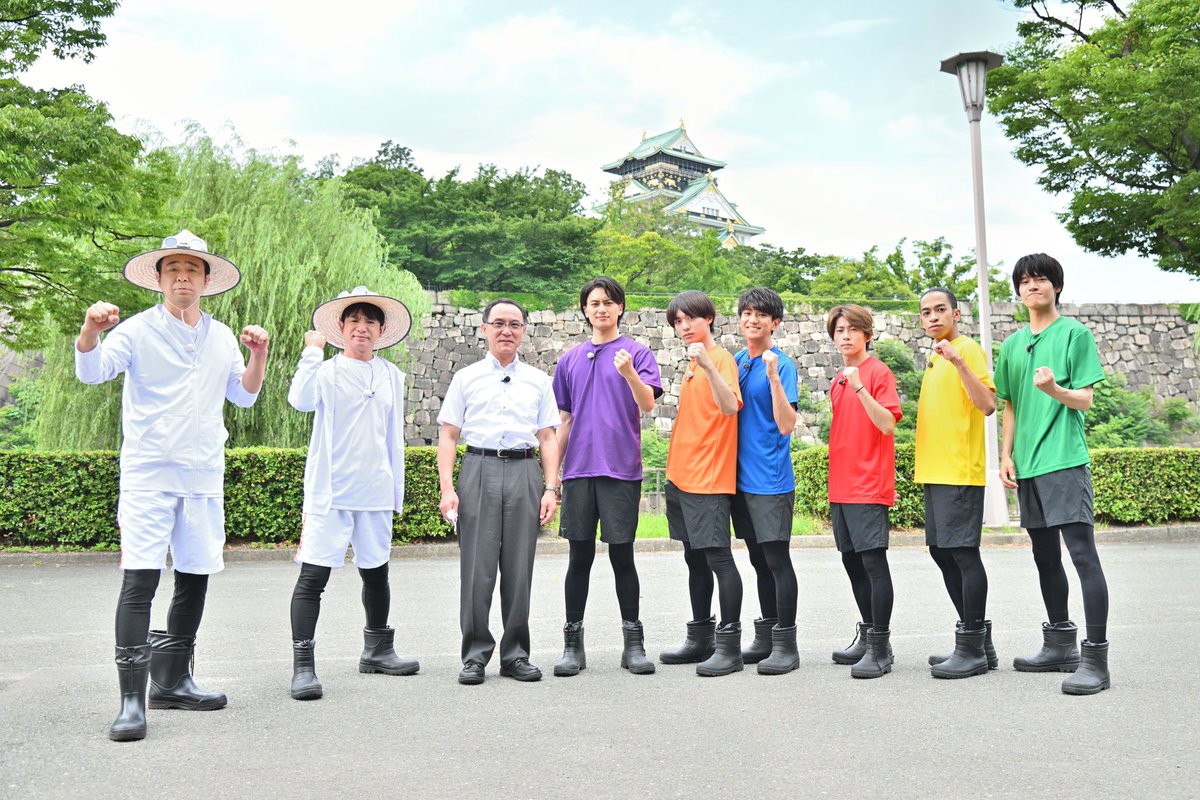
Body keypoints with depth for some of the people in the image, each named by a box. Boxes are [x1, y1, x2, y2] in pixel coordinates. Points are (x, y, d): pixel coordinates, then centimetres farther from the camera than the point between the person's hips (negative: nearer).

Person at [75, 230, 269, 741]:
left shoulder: (222, 337, 13)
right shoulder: (139, 330, 0)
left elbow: (243, 396, 18)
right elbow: (92, 371, -13)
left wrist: (258, 356, 2)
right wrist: (90, 330, -32)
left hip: (205, 476, 5)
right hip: (149, 473, -5)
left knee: (195, 578, 10)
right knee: (139, 580, -12)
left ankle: (172, 681, 24)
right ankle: (132, 700, -7)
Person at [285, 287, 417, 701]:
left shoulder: (391, 376, 11)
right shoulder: (327, 371, -1)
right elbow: (300, 400, -24)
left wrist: (396, 491, 17)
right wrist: (313, 350, -19)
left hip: (375, 492, 5)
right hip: (329, 491, -4)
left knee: (376, 573, 16)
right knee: (313, 576, -8)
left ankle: (377, 651, 32)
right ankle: (303, 666, -1)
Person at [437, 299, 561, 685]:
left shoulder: (538, 380, 16)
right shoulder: (466, 378, 11)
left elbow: (548, 437, 12)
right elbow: (448, 435, 7)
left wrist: (550, 488, 2)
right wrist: (447, 488, -4)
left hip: (524, 472, 1)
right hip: (479, 469, -1)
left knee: (519, 570, 3)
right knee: (477, 569, -3)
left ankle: (516, 654, 14)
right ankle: (475, 656, 8)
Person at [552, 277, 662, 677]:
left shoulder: (638, 352, 4)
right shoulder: (570, 360, 14)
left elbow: (647, 404, -10)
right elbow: (565, 421, 16)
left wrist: (630, 373, -30)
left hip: (621, 469, -3)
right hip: (578, 469, 3)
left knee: (622, 555, 2)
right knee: (580, 556, 6)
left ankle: (634, 643, 13)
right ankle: (573, 644, 14)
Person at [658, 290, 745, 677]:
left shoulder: (721, 358, -9)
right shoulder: (692, 364, 17)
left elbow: (730, 407, -27)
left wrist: (707, 364, -35)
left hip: (709, 478, -9)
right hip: (681, 475, 9)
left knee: (717, 555, -8)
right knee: (695, 558, 14)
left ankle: (729, 645, -3)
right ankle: (700, 639, 23)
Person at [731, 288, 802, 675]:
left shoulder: (782, 364, -8)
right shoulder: (736, 362, 12)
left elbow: (786, 425, -17)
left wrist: (773, 375, -25)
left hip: (771, 479, -7)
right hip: (742, 477, 7)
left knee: (777, 559, -4)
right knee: (759, 560, 14)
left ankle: (786, 646, 4)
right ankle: (765, 639, 24)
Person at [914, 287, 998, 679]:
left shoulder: (968, 349, -7)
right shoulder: (935, 357, 19)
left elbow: (987, 404, -20)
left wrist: (958, 361, -29)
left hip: (961, 471, -10)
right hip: (936, 471, 10)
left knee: (963, 552, -7)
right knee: (942, 552, 12)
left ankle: (972, 650, 0)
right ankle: (978, 642, 23)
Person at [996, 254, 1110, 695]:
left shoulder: (1075, 333, 0)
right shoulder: (1013, 344, 16)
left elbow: (1085, 400, -5)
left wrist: (1054, 389, -24)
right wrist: (1006, 455, 9)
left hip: (1066, 459, -6)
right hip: (1027, 465, 7)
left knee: (1083, 553, -11)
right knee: (1046, 556, 13)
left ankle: (1095, 658, -8)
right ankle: (1061, 645, 24)